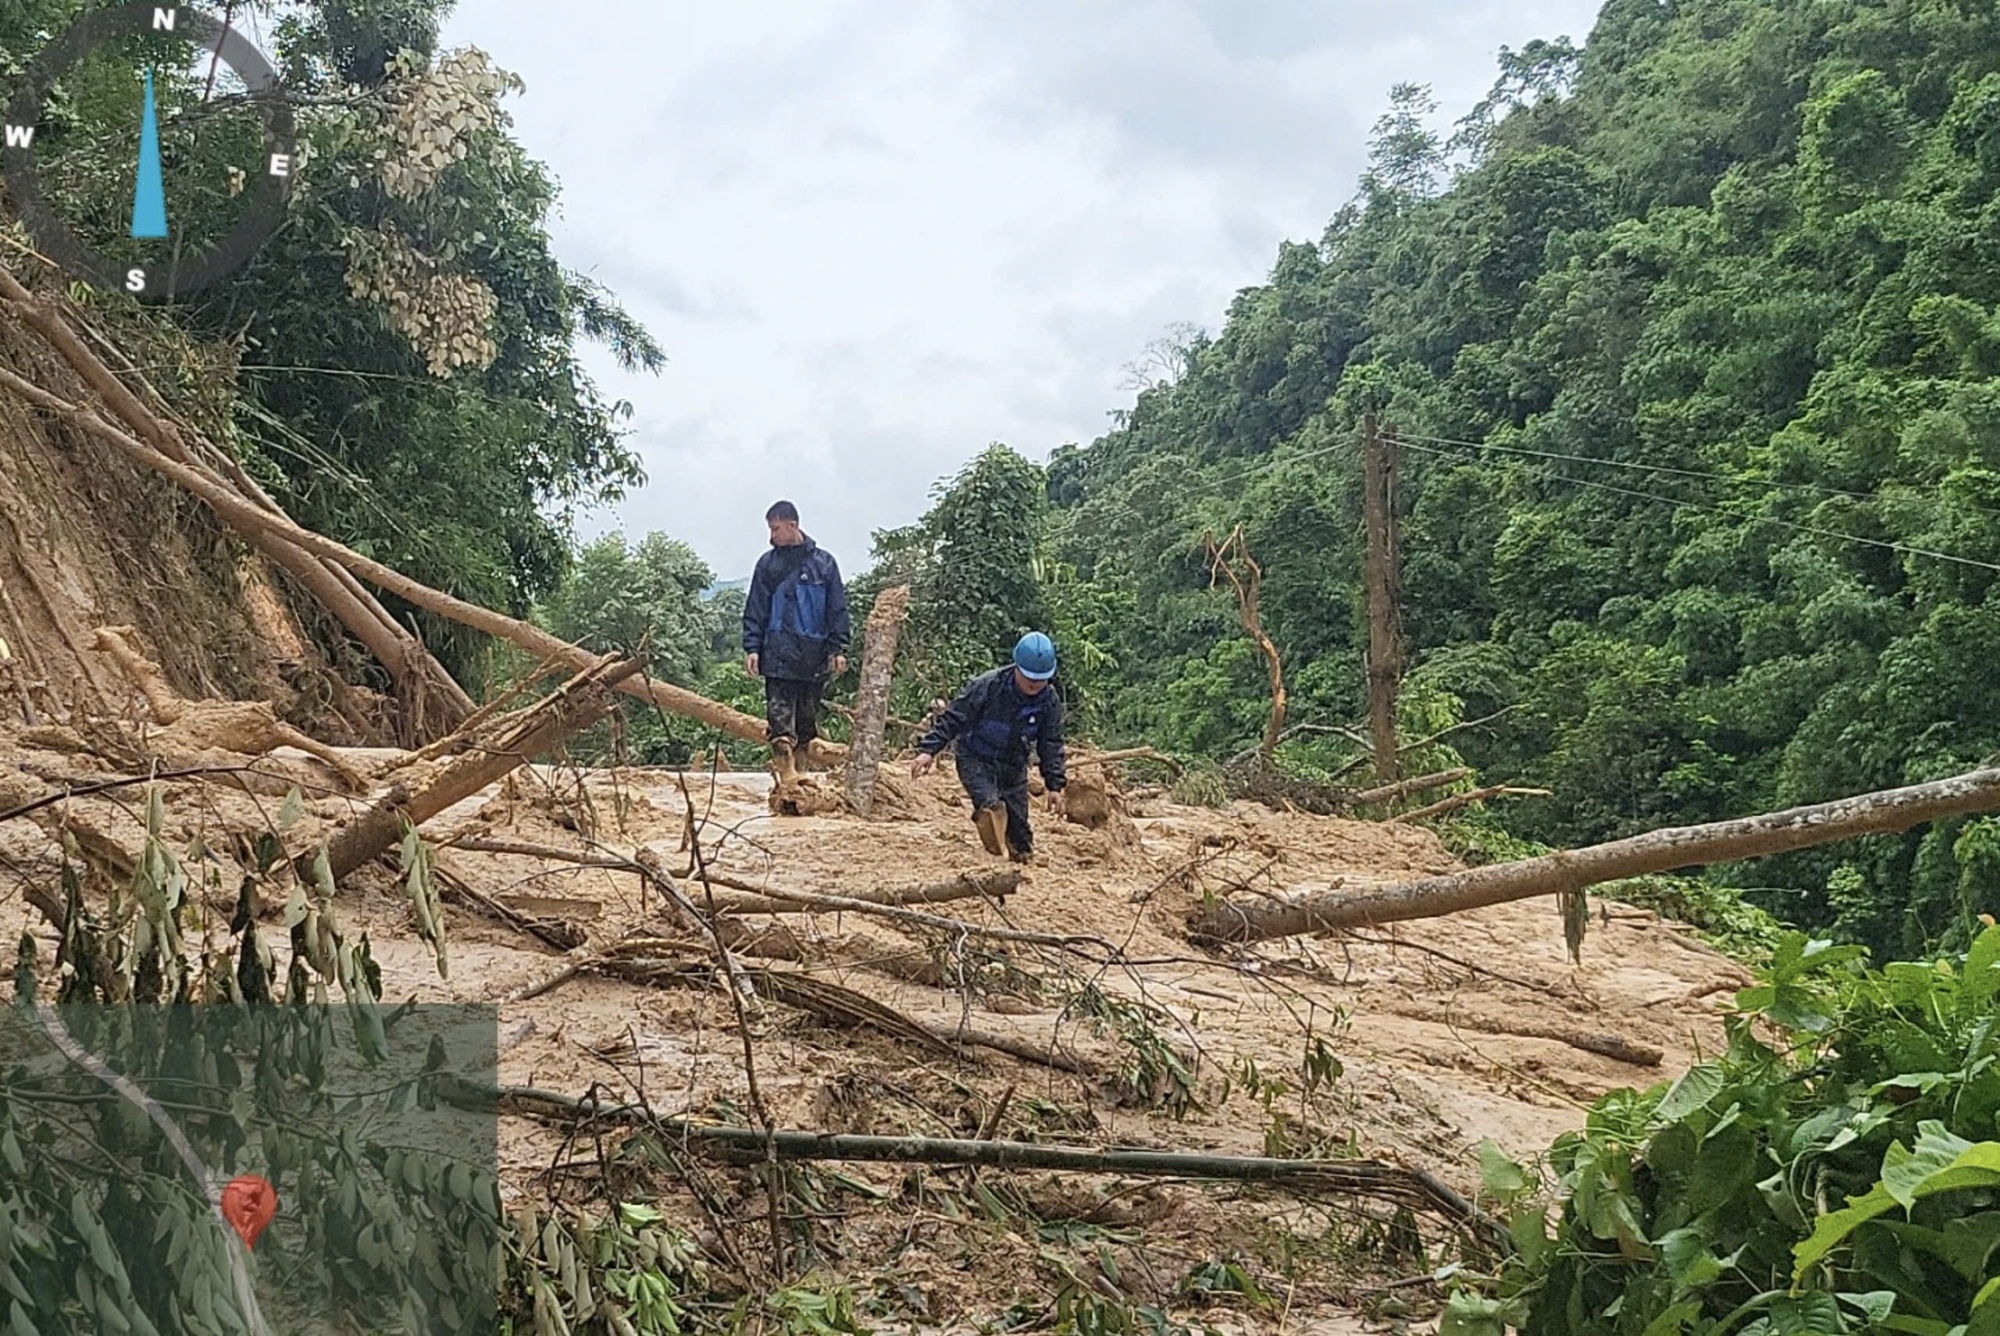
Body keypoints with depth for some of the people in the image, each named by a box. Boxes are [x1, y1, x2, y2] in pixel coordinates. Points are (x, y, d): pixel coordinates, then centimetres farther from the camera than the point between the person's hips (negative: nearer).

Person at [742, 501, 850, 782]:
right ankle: (785, 769, -9)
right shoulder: (768, 564, 5)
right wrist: (752, 647, -3)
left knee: (809, 713, 7)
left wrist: (838, 648, 1)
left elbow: (837, 609, 6)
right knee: (780, 713, -8)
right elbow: (755, 609, 6)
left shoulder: (823, 562, 5)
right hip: (779, 653, -1)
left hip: (815, 655, 1)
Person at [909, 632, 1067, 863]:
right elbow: (953, 718, -15)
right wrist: (928, 750, -22)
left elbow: (1052, 746, 4)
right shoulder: (987, 686, -20)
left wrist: (1055, 786, -1)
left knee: (1019, 835, 4)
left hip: (1013, 768, 5)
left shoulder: (1050, 702, -7)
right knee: (991, 805, -34)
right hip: (976, 761, -4)